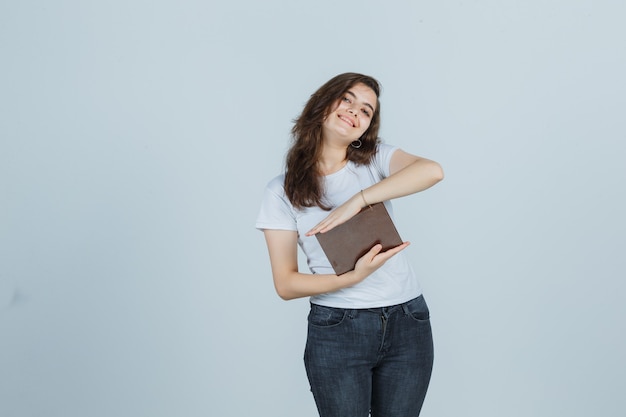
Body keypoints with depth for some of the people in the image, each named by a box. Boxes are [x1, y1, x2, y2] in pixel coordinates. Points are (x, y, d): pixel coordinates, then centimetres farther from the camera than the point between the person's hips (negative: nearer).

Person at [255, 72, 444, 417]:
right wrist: (352, 277, -20)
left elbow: (432, 170, -19)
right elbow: (285, 285, -5)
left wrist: (358, 200, -26)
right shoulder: (282, 191, 0)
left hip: (408, 324, 2)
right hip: (337, 332, -1)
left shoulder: (375, 159, 3)